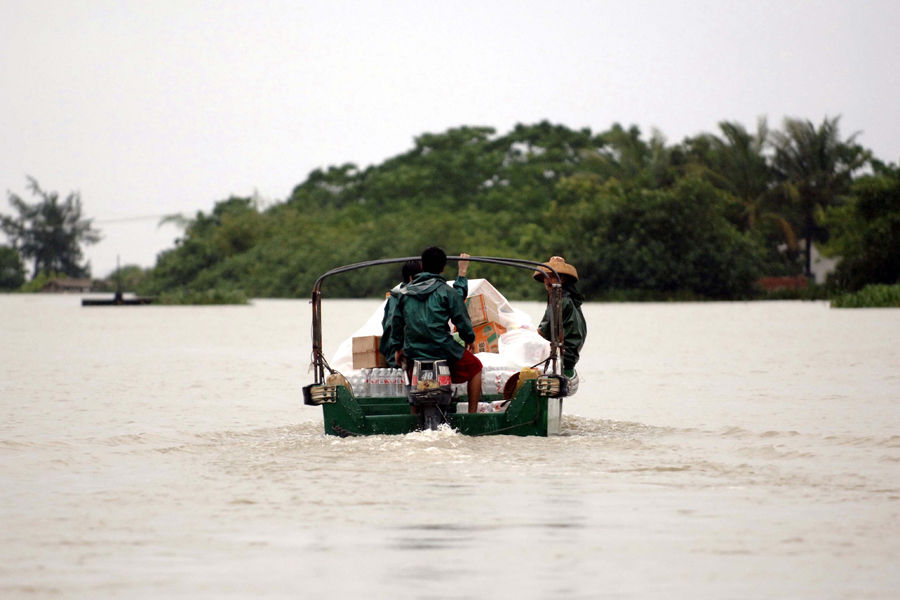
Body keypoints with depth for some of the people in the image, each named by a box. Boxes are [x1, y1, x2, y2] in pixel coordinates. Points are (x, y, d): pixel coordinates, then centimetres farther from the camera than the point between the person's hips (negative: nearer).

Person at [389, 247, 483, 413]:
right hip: (443, 352, -4)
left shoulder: (404, 292, 7)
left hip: (412, 354, 4)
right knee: (475, 367, 20)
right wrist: (469, 339, 15)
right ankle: (472, 414, 17)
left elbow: (396, 321, 14)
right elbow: (462, 320, -4)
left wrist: (397, 347, 25)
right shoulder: (448, 292, -7)